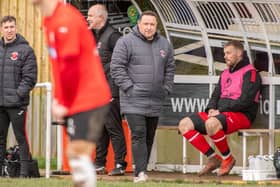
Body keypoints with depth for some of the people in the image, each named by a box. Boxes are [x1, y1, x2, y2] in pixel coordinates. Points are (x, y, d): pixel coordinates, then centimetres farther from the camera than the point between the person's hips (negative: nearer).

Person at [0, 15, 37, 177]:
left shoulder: (25, 50, -3)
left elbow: (30, 77, -7)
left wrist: (19, 94, -14)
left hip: (16, 103, -5)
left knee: (21, 137, -2)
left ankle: (25, 171, 0)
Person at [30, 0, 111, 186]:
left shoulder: (65, 21, -19)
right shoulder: (49, 20, 11)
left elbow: (70, 68, -19)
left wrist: (63, 105, -10)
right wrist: (58, 100, 9)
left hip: (88, 100, -9)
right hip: (76, 102, 9)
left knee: (79, 152, -13)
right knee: (75, 154, 10)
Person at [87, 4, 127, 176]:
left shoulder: (112, 36, -10)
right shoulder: (93, 36, 18)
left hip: (109, 91, -9)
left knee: (113, 128, -8)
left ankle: (120, 165, -5)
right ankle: (99, 165, 17)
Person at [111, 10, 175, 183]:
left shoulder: (164, 44, 12)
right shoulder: (126, 42, -4)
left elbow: (170, 69, 18)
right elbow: (117, 67, -7)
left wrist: (166, 90, 7)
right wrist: (129, 88, -13)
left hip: (155, 102, 5)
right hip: (134, 101, -5)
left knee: (149, 137, 9)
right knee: (139, 135, -14)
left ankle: (142, 171, 18)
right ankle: (140, 172, -17)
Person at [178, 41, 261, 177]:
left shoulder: (250, 73, -3)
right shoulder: (225, 74, 24)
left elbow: (245, 101, -14)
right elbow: (216, 95, 24)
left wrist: (221, 110, -16)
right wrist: (211, 109, -1)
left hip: (241, 115, -9)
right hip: (220, 114, 9)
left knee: (212, 123, -39)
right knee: (185, 125, -6)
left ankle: (228, 159, -18)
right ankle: (213, 158, -7)